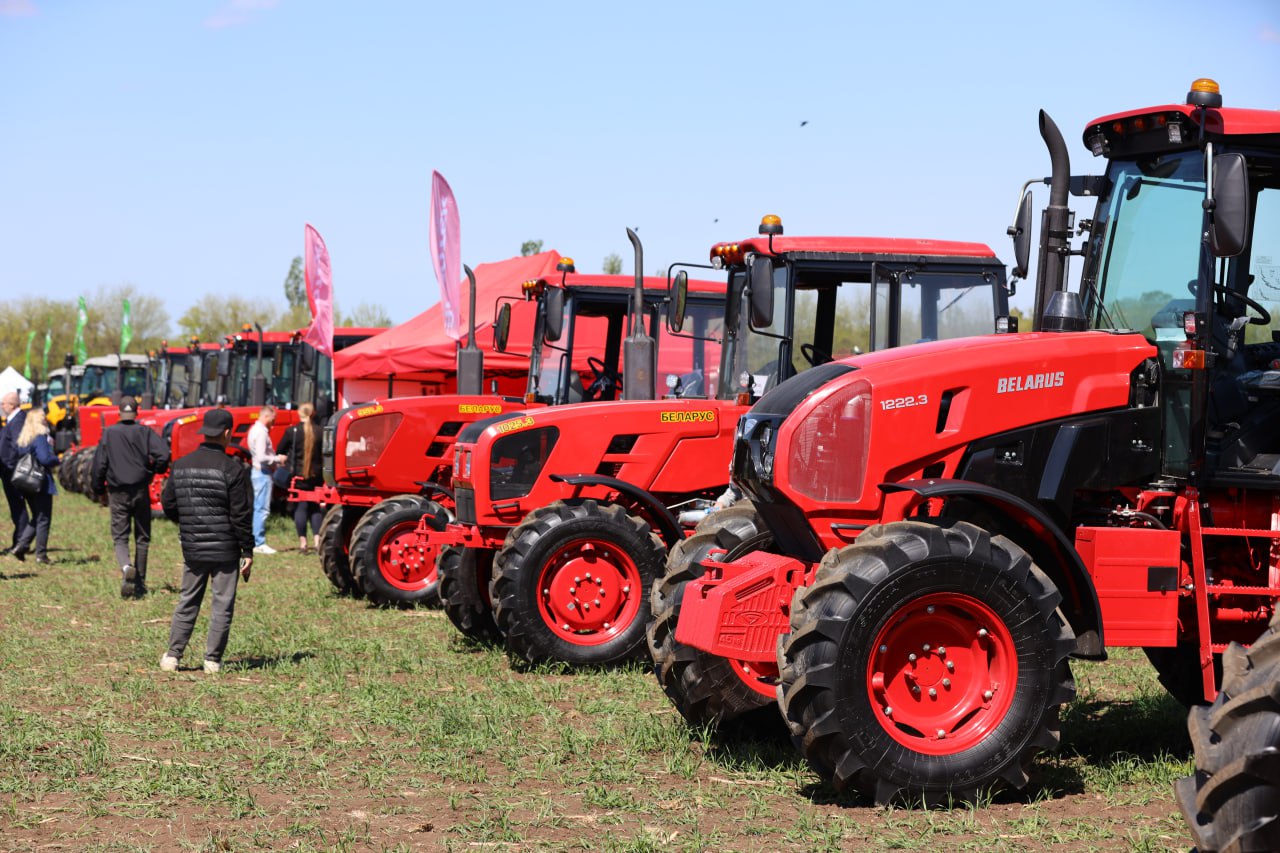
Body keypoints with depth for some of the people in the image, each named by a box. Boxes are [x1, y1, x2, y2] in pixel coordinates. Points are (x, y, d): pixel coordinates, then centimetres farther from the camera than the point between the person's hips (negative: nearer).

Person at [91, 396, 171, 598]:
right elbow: (163, 454, -15)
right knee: (142, 538, 12)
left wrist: (98, 490, 8)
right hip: (141, 491, 1)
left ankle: (126, 566, -29)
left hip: (118, 493, 0)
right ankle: (139, 583, 15)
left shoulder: (108, 433, -1)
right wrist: (157, 469, 6)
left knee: (120, 537, 2)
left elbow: (99, 464, -3)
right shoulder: (145, 432, -2)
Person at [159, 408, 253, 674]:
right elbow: (241, 514, -12)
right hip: (225, 550, -4)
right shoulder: (232, 468, -12)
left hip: (192, 548, 4)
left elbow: (168, 504, 9)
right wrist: (248, 551, -6)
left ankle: (172, 655, 13)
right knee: (222, 606, 4)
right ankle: (213, 660, 5)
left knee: (187, 602, 15)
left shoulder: (181, 465, 3)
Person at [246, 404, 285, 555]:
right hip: (262, 473, -10)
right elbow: (262, 458, -23)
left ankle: (255, 541, 18)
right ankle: (259, 543, -6)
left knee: (257, 508, 13)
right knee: (262, 509, -7)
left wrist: (276, 458, 10)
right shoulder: (261, 432, -17)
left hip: (258, 472, 10)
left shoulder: (255, 429, 14)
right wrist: (277, 459, -11)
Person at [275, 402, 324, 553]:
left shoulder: (292, 431, -8)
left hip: (297, 474, -2)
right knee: (315, 507, 12)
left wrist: (286, 457, 24)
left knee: (300, 507, 4)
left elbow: (280, 451, 3)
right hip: (316, 475, 2)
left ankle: (302, 541, 2)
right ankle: (317, 540, 4)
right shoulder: (320, 431, -5)